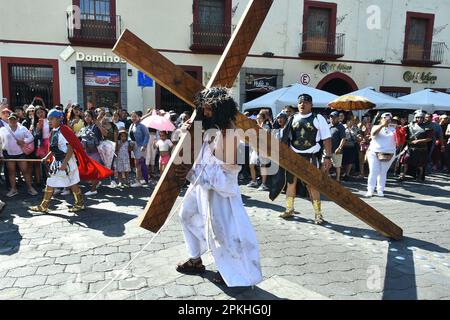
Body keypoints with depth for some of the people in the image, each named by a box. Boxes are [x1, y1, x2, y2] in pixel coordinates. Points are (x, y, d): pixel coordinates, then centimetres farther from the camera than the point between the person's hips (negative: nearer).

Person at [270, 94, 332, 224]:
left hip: (310, 156, -4)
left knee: (312, 185, -3)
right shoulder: (292, 119, 9)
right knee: (291, 182, 10)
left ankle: (318, 213, 9)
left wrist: (327, 157, -10)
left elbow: (327, 139, -2)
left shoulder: (318, 118, -1)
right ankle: (289, 209, 25)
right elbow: (285, 138, 13)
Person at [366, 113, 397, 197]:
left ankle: (380, 190, 12)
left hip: (389, 154, 2)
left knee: (383, 173, 5)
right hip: (374, 153, -2)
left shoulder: (393, 129, 10)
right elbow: (373, 133, -17)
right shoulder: (376, 127, 6)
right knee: (373, 172, -6)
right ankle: (370, 190, -3)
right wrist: (382, 125, -27)